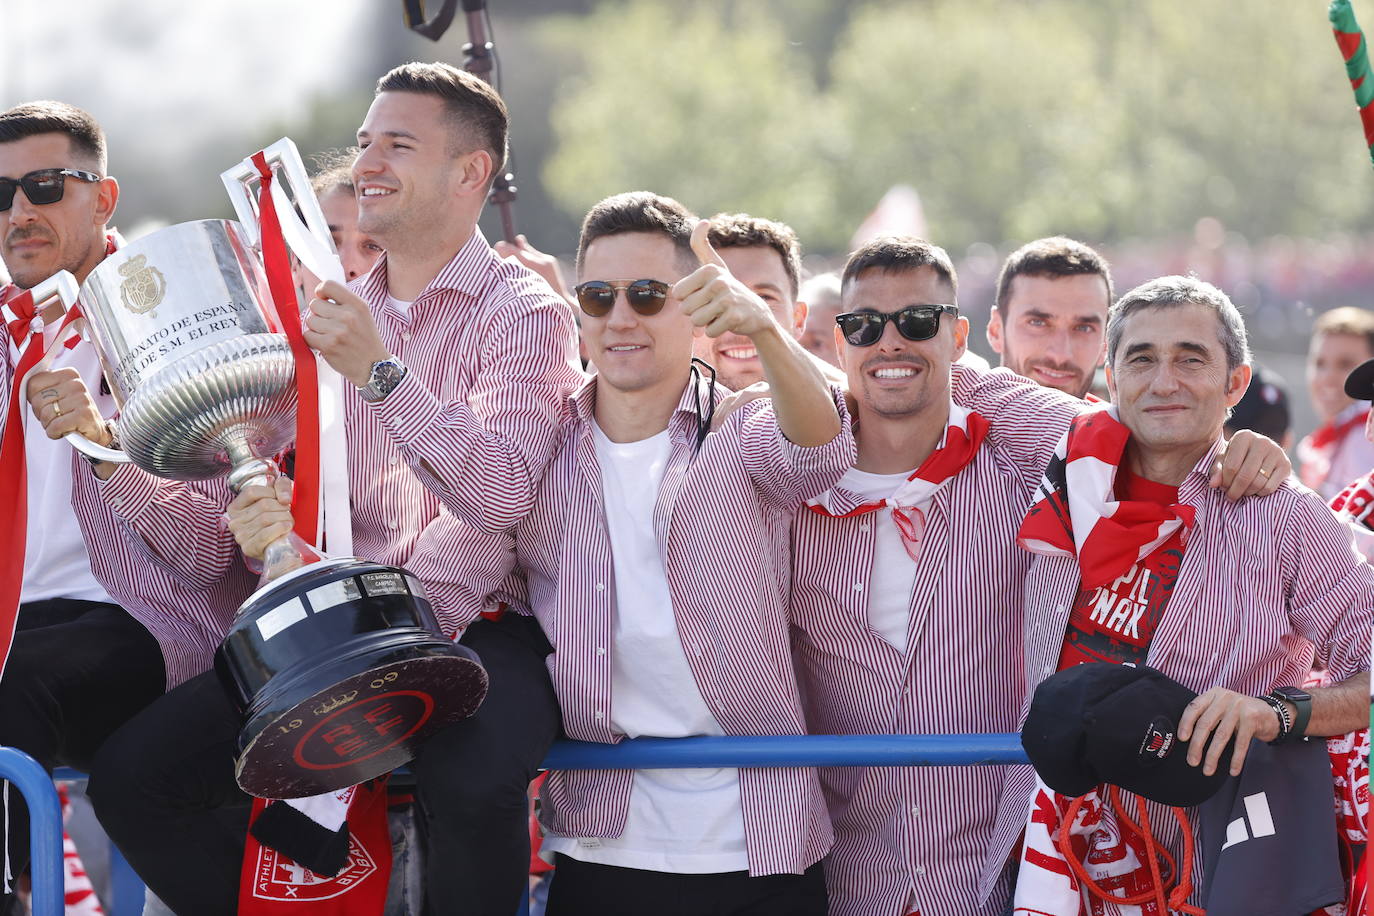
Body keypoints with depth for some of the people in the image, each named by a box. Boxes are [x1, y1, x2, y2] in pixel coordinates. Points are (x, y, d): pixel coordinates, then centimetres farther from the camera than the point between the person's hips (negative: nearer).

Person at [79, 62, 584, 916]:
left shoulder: (524, 312, -4)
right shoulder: (337, 312, 17)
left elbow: (504, 495, -19)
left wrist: (382, 372, -26)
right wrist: (257, 522, -6)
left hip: (476, 629, -6)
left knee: (469, 782, -38)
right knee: (131, 775, -10)